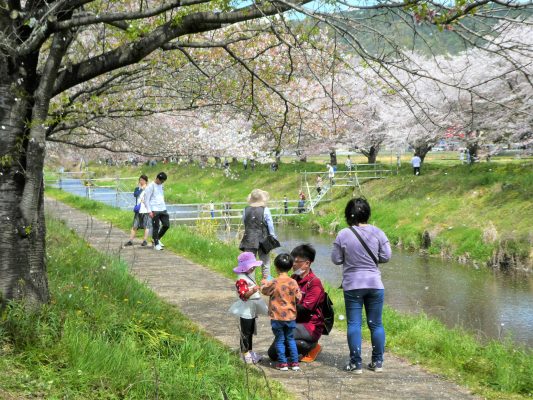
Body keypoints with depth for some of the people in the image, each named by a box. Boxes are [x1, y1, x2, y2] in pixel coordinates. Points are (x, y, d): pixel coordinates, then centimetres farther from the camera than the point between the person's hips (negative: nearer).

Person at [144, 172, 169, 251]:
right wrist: (149, 211, -14)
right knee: (156, 227, -2)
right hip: (155, 210, -7)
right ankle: (156, 244, 7)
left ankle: (158, 239, 22)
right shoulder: (151, 186, -8)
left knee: (166, 225, 4)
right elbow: (146, 199, -9)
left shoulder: (161, 186, 15)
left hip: (163, 209, 7)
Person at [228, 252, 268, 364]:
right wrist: (252, 291, -42)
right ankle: (245, 354, 3)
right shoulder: (241, 280, -19)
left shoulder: (250, 277, 14)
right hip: (245, 311, -10)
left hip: (252, 310, 10)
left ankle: (250, 352, 26)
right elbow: (243, 295, -28)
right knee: (245, 333, -3)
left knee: (250, 332, 17)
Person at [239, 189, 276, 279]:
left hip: (249, 240, 2)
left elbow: (244, 223, 6)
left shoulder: (246, 210, 0)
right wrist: (273, 238, 6)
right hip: (262, 240, -2)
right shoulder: (265, 210, -7)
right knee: (265, 263, 8)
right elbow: (270, 226, -4)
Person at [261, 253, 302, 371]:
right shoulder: (293, 283, -8)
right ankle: (295, 362, 12)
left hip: (277, 317, -2)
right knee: (290, 339, 14)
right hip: (291, 316, 2)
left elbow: (264, 290, 3)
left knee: (279, 340, 8)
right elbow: (298, 297, 0)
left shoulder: (274, 283, -14)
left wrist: (264, 282, 23)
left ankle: (282, 363, 7)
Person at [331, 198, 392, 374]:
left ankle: (356, 363, 5)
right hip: (375, 284, 2)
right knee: (376, 324, 11)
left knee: (354, 324, 5)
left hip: (352, 286, -1)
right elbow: (386, 257, -2)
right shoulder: (377, 233, -6)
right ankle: (377, 362, 16)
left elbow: (336, 259, -3)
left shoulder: (343, 235, -9)